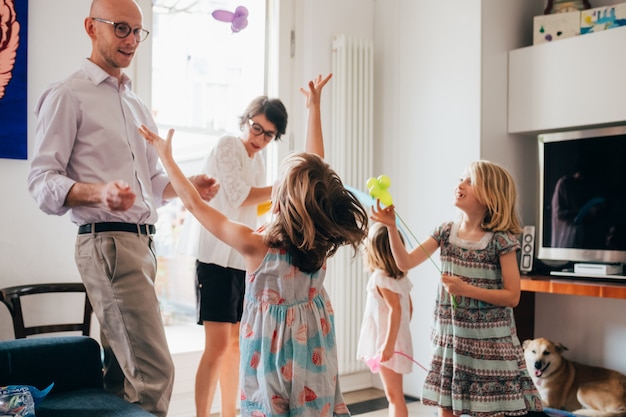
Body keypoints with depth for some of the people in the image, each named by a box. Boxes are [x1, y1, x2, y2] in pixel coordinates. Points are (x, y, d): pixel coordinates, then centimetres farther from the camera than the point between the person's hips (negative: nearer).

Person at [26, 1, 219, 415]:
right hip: (108, 242, -8)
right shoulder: (67, 95, -1)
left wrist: (189, 185, 8)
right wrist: (100, 192, -27)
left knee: (121, 367, 13)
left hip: (143, 242, 8)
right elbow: (42, 181, -9)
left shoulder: (139, 107, 23)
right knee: (154, 369, -13)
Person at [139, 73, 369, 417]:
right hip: (312, 347, 4)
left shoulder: (256, 247, -24)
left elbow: (195, 205, -15)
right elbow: (315, 170, -4)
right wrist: (314, 107, 5)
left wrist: (166, 156, -6)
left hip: (272, 351, -4)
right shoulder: (320, 242, -14)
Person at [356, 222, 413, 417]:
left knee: (394, 396, -2)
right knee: (394, 395, 17)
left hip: (387, 342, -9)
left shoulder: (381, 277, -16)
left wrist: (389, 344, -26)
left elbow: (395, 309, -25)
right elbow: (409, 308, 14)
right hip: (399, 340, 9)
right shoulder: (400, 276, 8)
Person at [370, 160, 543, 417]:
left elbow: (512, 297, -11)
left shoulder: (501, 240, -11)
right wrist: (391, 226, -11)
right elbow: (405, 263, 0)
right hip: (450, 337, 5)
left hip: (489, 342, -4)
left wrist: (466, 289, -20)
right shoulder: (446, 232, 2)